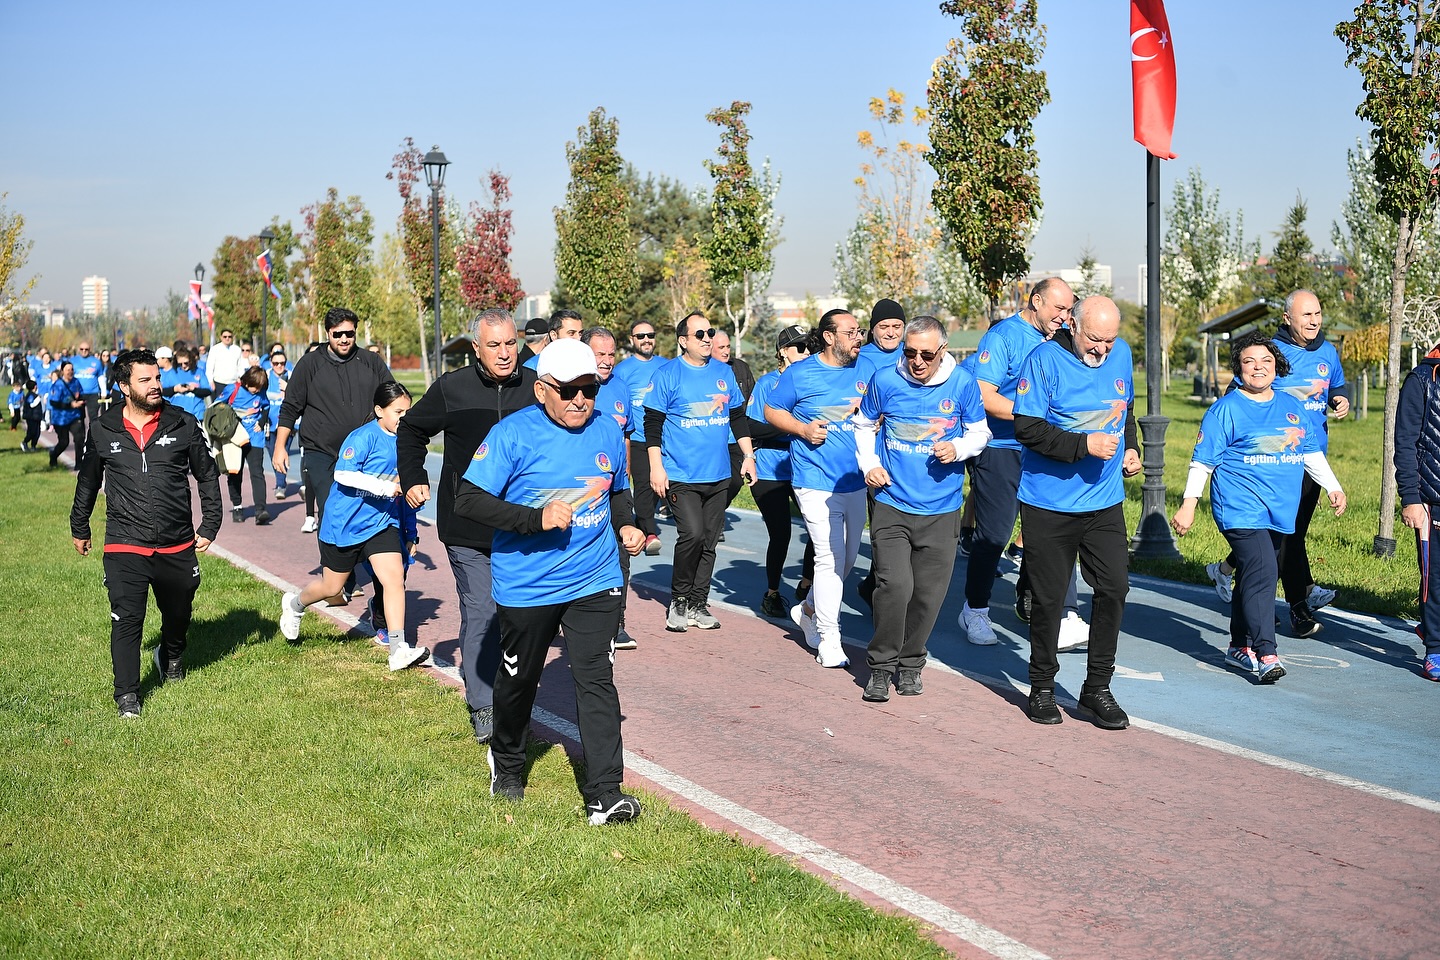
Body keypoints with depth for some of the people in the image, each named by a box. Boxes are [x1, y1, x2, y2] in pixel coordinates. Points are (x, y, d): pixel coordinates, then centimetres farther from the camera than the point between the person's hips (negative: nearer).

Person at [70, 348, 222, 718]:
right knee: (126, 620, -8)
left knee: (178, 613, 18)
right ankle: (127, 693, 5)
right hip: (124, 547, -1)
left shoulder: (184, 424, -1)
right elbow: (88, 481, 16)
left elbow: (208, 475, 9)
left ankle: (171, 657, 49)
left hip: (178, 546, 2)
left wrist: (210, 525, 7)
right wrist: (79, 528, 23)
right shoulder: (103, 431, 0)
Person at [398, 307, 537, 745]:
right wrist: (412, 479, 6)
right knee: (480, 613, -3)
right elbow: (411, 430, 14)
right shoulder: (451, 388, -3)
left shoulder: (535, 387, 1)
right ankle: (482, 706, 5)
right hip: (468, 527, -2)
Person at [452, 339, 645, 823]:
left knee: (596, 680, -7)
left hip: (596, 582, 2)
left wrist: (625, 526, 1)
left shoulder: (608, 432, 4)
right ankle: (506, 764, 43)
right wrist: (536, 517, -26)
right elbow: (468, 499, -17)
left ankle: (604, 795, -6)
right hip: (527, 586, -2)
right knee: (519, 679, 16)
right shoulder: (513, 434, -12)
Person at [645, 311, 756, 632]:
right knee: (692, 534, -17)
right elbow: (653, 424, -4)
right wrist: (656, 467, -10)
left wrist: (748, 456, 13)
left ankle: (698, 604, 18)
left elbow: (738, 417, 19)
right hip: (680, 475, -5)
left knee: (709, 541, 7)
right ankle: (678, 600, 2)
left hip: (718, 475, 5)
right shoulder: (667, 375, -4)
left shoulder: (725, 373, 10)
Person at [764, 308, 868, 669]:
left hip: (855, 481, 6)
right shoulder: (800, 373, -4)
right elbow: (772, 410, 4)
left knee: (848, 557, 15)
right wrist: (804, 429, -12)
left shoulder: (864, 371, 7)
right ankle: (829, 641, 0)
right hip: (816, 480, -6)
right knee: (831, 558, -10)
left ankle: (809, 610, 39)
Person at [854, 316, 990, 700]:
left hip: (941, 510, 1)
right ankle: (881, 665, 5)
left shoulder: (962, 384, -4)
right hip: (892, 503, -1)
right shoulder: (885, 379, -3)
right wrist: (869, 464, 1)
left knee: (928, 593, 5)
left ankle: (910, 663, 26)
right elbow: (864, 424, 15)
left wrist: (958, 448, -12)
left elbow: (980, 432, 9)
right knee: (895, 585, -14)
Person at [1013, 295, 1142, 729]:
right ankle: (1042, 687, 21)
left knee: (1114, 588, 1)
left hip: (1105, 501, 5)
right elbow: (1026, 428, -18)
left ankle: (1097, 688, 15)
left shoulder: (1120, 354, 6)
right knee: (1048, 596, 4)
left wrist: (1130, 448, 7)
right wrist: (1084, 445, -25)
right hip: (1049, 503, -5)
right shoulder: (1045, 360, -14)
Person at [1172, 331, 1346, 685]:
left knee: (1255, 577, 12)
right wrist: (1188, 503, -10)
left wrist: (1333, 487, 16)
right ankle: (1265, 654, -20)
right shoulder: (1227, 409, -3)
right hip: (1241, 507, -6)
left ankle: (1240, 647, 24)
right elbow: (1203, 460, -4)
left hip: (1279, 509, 6)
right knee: (1260, 574, -18)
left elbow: (1311, 453, 23)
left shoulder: (1292, 406, 15)